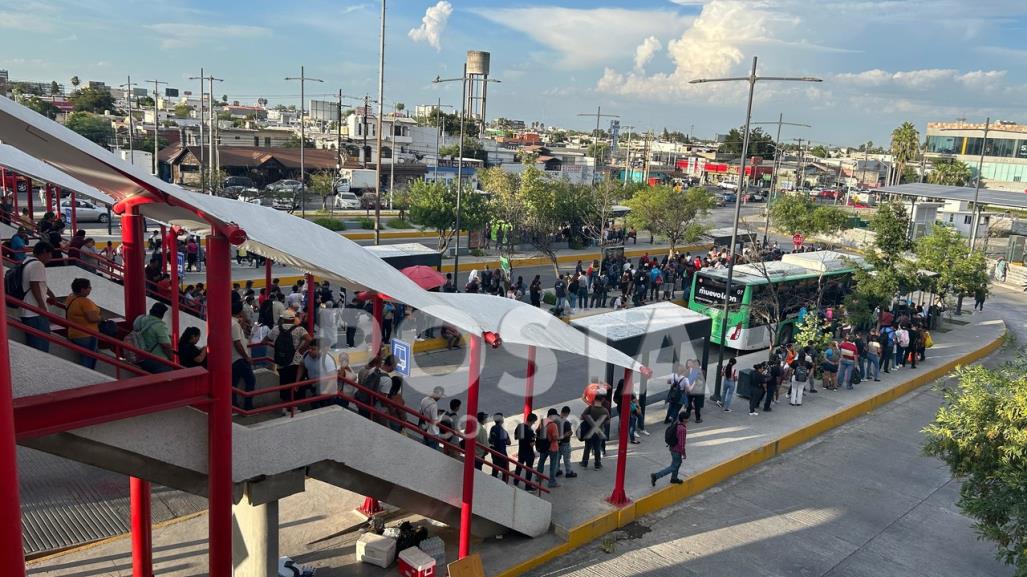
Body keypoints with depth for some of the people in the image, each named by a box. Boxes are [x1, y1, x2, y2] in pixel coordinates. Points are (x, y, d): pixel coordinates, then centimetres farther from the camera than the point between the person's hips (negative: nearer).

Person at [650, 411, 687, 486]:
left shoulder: (676, 424, -2)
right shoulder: (682, 429, -30)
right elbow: (681, 443, -27)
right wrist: (683, 453, -16)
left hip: (673, 447, 9)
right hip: (677, 450, -9)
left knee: (678, 462, 27)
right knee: (673, 467, 3)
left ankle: (674, 478, 43)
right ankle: (655, 476, -1)